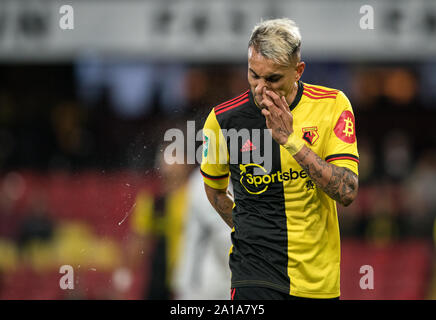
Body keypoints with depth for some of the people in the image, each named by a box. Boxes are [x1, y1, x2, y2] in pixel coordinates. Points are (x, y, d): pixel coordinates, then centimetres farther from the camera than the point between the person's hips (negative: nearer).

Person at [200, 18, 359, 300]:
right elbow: (215, 188, 15)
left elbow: (347, 192, -14)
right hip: (255, 274, -1)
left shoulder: (332, 105, -5)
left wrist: (289, 139, -20)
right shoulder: (223, 119, -4)